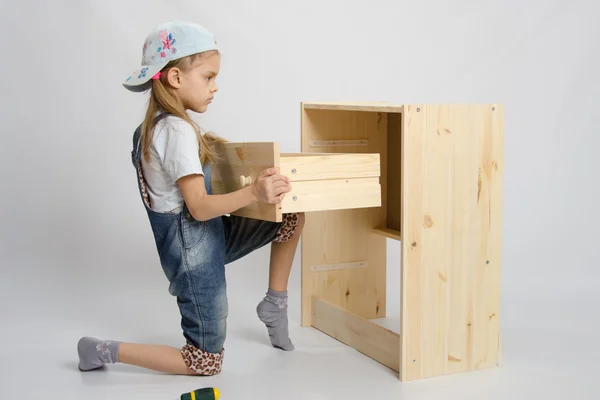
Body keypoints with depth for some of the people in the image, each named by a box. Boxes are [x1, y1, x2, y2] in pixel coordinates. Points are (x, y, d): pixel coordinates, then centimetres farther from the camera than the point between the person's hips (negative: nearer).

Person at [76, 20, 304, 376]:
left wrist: (205, 146, 17)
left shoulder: (161, 124, 5)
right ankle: (106, 351, 7)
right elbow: (199, 207, -27)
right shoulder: (178, 131, -23)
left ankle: (274, 305, 18)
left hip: (207, 237, 9)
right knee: (207, 363, 1)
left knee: (294, 217, 9)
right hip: (193, 249, -9)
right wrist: (254, 192, -39)